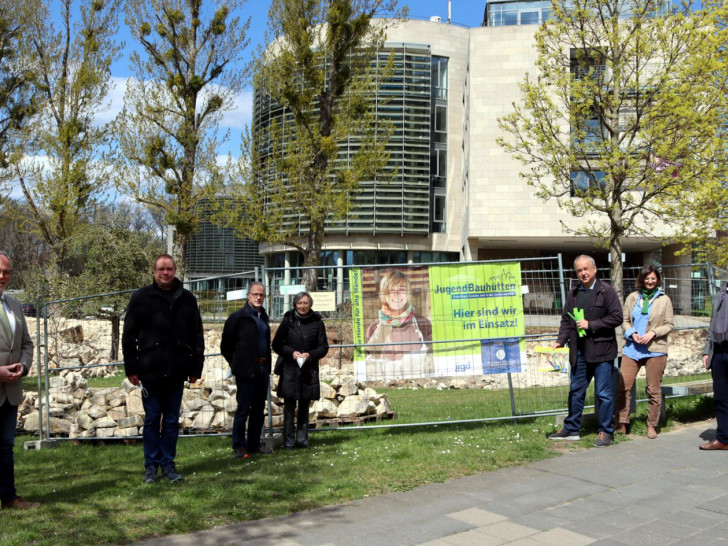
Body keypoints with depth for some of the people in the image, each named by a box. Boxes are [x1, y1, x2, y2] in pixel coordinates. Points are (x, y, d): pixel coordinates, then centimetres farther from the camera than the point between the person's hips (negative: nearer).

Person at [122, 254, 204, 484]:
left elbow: (197, 336, 9)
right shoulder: (141, 298, 1)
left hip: (177, 372, 2)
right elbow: (128, 336, 1)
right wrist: (131, 368, -3)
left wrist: (196, 367, 5)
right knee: (152, 420, 6)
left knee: (172, 421, 9)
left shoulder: (187, 299, 6)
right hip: (150, 370, -2)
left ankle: (168, 463, 19)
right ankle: (151, 465, 18)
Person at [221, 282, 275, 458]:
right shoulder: (238, 317, -8)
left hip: (263, 369, 7)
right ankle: (239, 446, 9)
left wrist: (267, 364, 13)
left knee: (259, 409, 12)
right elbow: (226, 345, -5)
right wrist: (236, 364, -2)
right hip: (247, 370, -7)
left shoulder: (263, 316, 13)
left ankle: (254, 444, 21)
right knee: (243, 409, -1)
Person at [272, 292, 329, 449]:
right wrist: (291, 352, -12)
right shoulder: (288, 320, 0)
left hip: (309, 370, 1)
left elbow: (324, 347, 5)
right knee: (289, 406, -2)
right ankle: (289, 441, 5)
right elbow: (276, 344, 3)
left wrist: (310, 355, -12)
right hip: (290, 369, -1)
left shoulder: (317, 322, 2)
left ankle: (302, 439, 18)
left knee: (304, 406, 9)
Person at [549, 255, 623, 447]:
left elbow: (617, 317, -11)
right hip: (579, 351, 6)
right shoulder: (573, 294, 11)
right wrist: (560, 341, -2)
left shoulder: (606, 291, -6)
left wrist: (590, 325, -15)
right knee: (576, 391, 14)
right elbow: (566, 320, 13)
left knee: (604, 393, 2)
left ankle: (606, 432, 14)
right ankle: (571, 429, 25)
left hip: (601, 351, -6)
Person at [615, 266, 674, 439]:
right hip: (632, 348, 2)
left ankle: (652, 426, 16)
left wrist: (653, 333, -12)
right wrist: (632, 333, -8)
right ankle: (621, 424, 8)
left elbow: (670, 325, 2)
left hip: (655, 349, -2)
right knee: (623, 386, -1)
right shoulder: (632, 297, 8)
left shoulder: (664, 299, 3)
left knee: (654, 390, 4)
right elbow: (624, 320, 10)